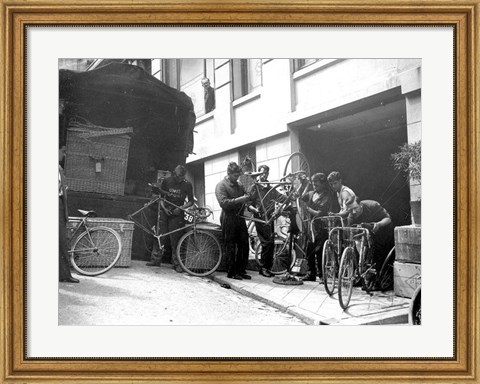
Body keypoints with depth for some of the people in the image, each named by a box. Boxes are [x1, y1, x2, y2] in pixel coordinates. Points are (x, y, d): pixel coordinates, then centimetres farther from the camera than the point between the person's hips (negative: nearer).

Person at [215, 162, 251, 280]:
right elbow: (223, 203, -19)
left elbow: (243, 200, 28)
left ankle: (241, 270, 14)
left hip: (240, 218, 6)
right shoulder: (221, 185, -6)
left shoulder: (239, 185, 15)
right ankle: (231, 272, 7)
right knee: (230, 247, -1)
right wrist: (239, 200, -24)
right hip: (229, 218, -6)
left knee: (244, 245, 4)